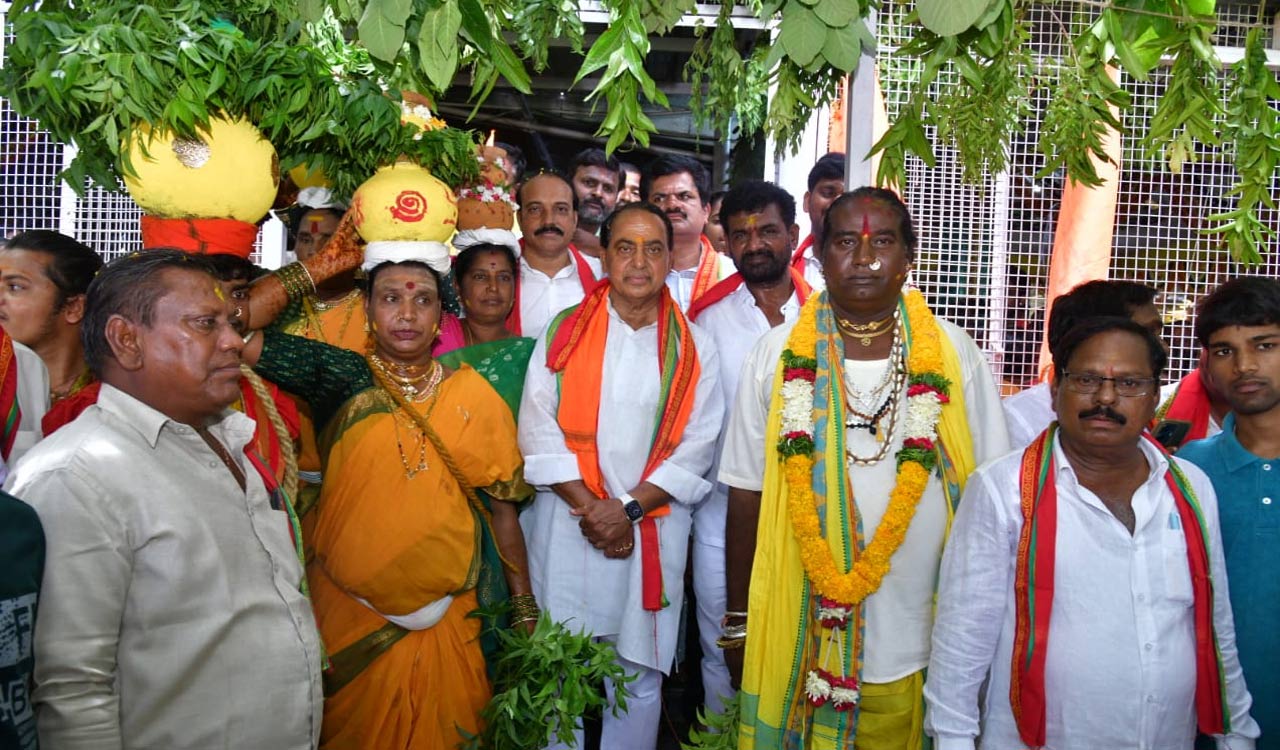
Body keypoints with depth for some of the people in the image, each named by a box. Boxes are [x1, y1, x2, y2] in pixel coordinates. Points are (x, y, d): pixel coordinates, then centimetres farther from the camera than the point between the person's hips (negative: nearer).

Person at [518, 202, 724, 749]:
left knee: (640, 676, 8)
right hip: (567, 527, 0)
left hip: (653, 533, 1)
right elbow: (538, 430, -3)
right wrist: (588, 507, -11)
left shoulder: (694, 349, 4)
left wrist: (629, 508, -12)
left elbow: (696, 447, -2)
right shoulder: (564, 333, 3)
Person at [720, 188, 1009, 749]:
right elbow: (746, 495, 0)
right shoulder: (778, 355, -3)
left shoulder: (954, 356, -2)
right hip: (798, 637, 0)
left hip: (917, 643, 1)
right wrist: (737, 623, 2)